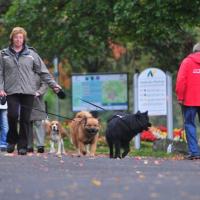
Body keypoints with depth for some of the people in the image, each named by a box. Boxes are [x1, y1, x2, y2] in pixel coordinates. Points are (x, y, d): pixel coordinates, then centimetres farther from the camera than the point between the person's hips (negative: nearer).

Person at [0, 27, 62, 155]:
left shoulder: (31, 54, 8)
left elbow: (43, 71, 9)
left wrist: (53, 85, 4)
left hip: (28, 91, 1)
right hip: (11, 91, -1)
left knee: (25, 119, 0)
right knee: (13, 115, -15)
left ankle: (22, 146, 8)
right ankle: (12, 140, 8)